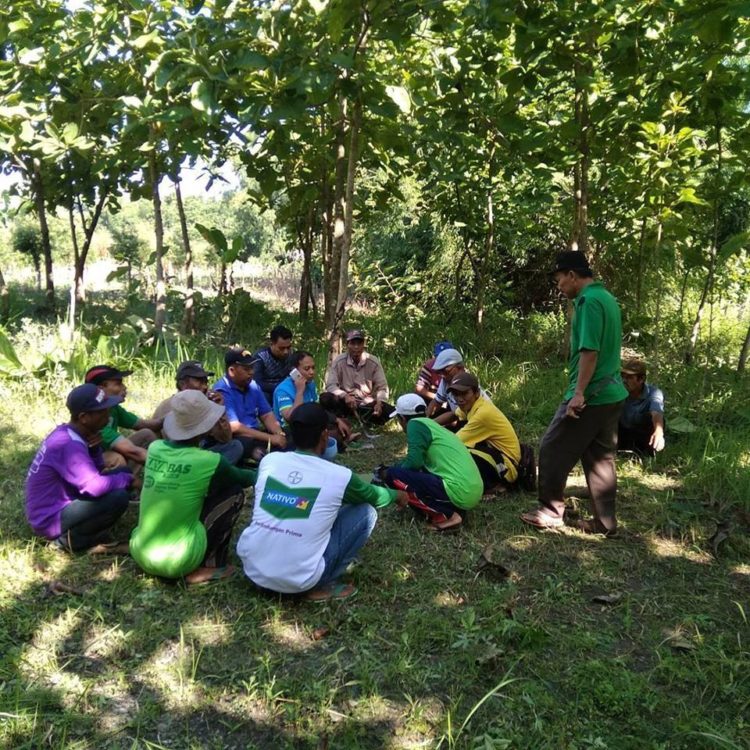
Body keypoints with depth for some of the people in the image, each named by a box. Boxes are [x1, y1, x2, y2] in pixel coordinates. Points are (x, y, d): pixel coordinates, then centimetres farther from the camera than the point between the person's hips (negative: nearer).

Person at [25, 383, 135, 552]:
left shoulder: (65, 433, 4)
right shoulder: (68, 445, -26)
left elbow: (97, 471, 10)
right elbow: (94, 487, -31)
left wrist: (94, 448, -9)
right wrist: (127, 479, -15)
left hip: (59, 504, 10)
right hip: (49, 519, -10)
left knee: (122, 472, 7)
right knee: (118, 497, -27)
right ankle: (70, 538, -8)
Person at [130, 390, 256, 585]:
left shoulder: (155, 448, -1)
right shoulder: (209, 462, -14)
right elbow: (244, 478, 7)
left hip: (140, 554, 6)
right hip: (176, 562, -6)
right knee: (235, 493, 4)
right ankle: (208, 566, 6)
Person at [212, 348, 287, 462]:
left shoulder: (253, 386, 9)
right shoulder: (222, 391, -14)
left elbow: (266, 415, 9)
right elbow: (234, 428, -21)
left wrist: (280, 434, -12)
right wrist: (270, 438, -23)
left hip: (255, 434, 7)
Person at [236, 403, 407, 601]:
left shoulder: (269, 461, 1)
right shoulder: (339, 476, -8)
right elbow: (374, 496, 13)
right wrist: (397, 495, 37)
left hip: (251, 569, 5)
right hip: (297, 580, -5)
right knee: (366, 512, 6)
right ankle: (323, 585, 8)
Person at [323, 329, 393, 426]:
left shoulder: (374, 362, -6)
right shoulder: (339, 361, -8)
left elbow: (382, 387, -5)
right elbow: (330, 385, -13)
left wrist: (379, 402, -26)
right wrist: (344, 396, -33)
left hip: (367, 405, 1)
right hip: (346, 403, -1)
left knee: (389, 411, -27)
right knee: (325, 399, -30)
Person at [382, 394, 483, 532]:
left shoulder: (416, 424, -3)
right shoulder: (432, 425, 23)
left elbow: (413, 462, -13)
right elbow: (419, 461, 35)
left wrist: (388, 472, 7)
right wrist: (391, 468, 46)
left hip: (459, 491, -10)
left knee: (393, 476, -6)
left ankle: (446, 516, -6)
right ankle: (455, 510, 10)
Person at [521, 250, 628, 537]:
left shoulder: (589, 300, -16)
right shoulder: (606, 298, 14)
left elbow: (590, 351, -22)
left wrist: (579, 392, -21)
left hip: (590, 395, -9)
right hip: (611, 394, 10)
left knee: (553, 450, 3)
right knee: (600, 457, 13)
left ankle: (551, 512, 12)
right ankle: (605, 521, 19)